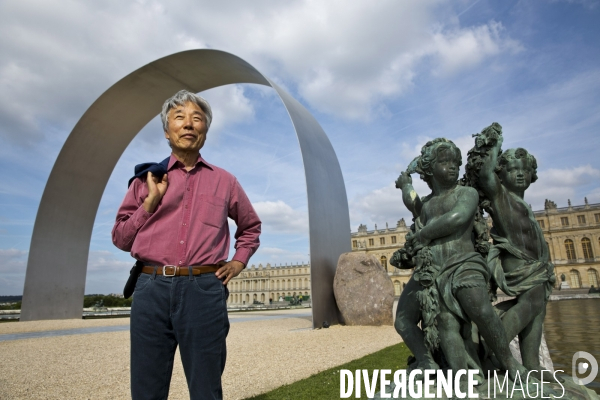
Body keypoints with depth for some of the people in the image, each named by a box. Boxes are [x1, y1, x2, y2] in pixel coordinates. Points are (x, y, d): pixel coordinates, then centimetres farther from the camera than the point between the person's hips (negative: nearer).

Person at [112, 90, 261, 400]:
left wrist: (238, 263, 10)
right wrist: (151, 200, -1)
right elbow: (121, 238, 10)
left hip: (205, 290, -1)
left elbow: (251, 227, 24)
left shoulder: (224, 181, 11)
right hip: (152, 289, 2)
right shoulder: (147, 178, 12)